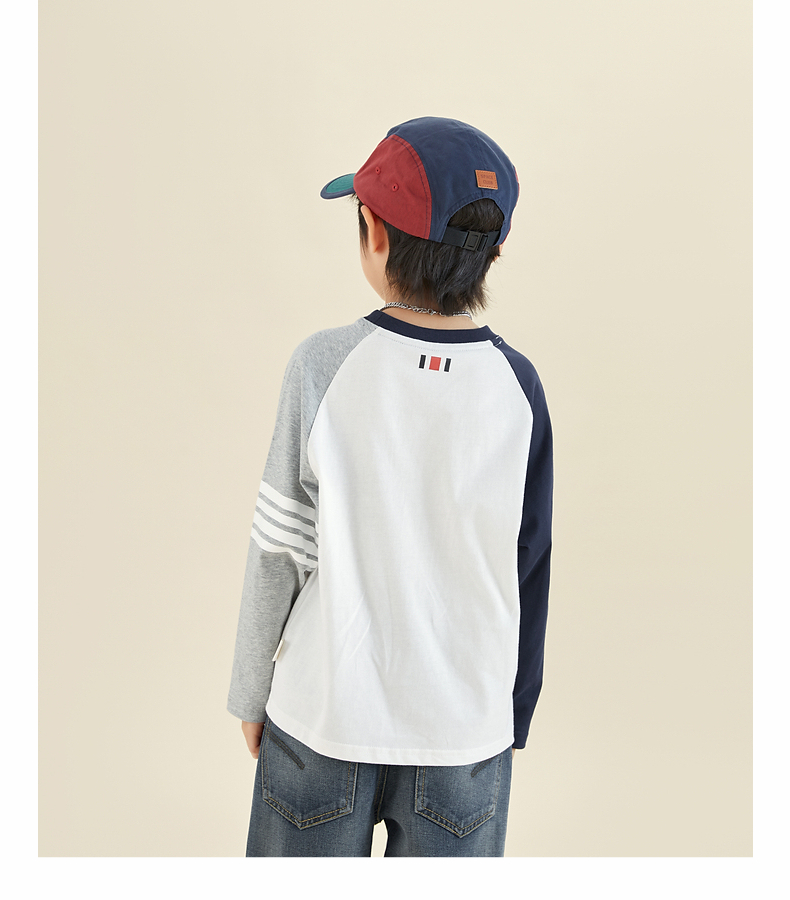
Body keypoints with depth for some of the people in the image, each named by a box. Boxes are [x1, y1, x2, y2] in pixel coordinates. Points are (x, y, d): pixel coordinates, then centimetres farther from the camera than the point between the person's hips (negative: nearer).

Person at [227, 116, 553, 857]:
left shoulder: (324, 366, -16)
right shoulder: (515, 385, -10)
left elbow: (278, 553, -10)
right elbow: (528, 571, -4)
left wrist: (250, 692, 6)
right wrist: (512, 719, 11)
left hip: (323, 715, -1)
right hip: (464, 727, 1)